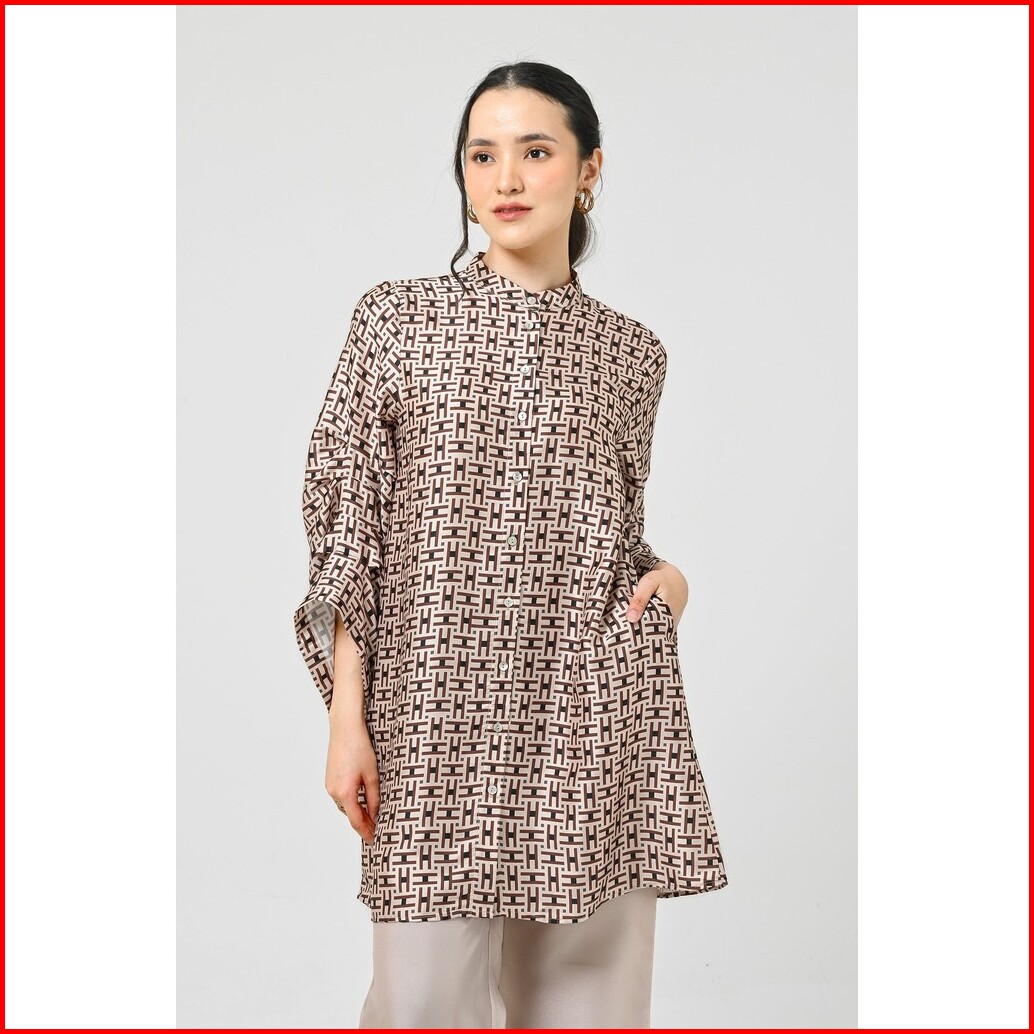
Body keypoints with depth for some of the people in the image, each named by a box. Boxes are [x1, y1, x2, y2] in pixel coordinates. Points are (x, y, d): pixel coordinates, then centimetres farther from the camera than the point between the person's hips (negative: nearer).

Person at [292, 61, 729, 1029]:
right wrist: (346, 714, -4)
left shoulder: (631, 350, 11)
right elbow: (345, 521, 2)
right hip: (438, 705, -2)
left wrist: (665, 575, -1)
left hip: (597, 714, 2)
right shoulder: (397, 316, 5)